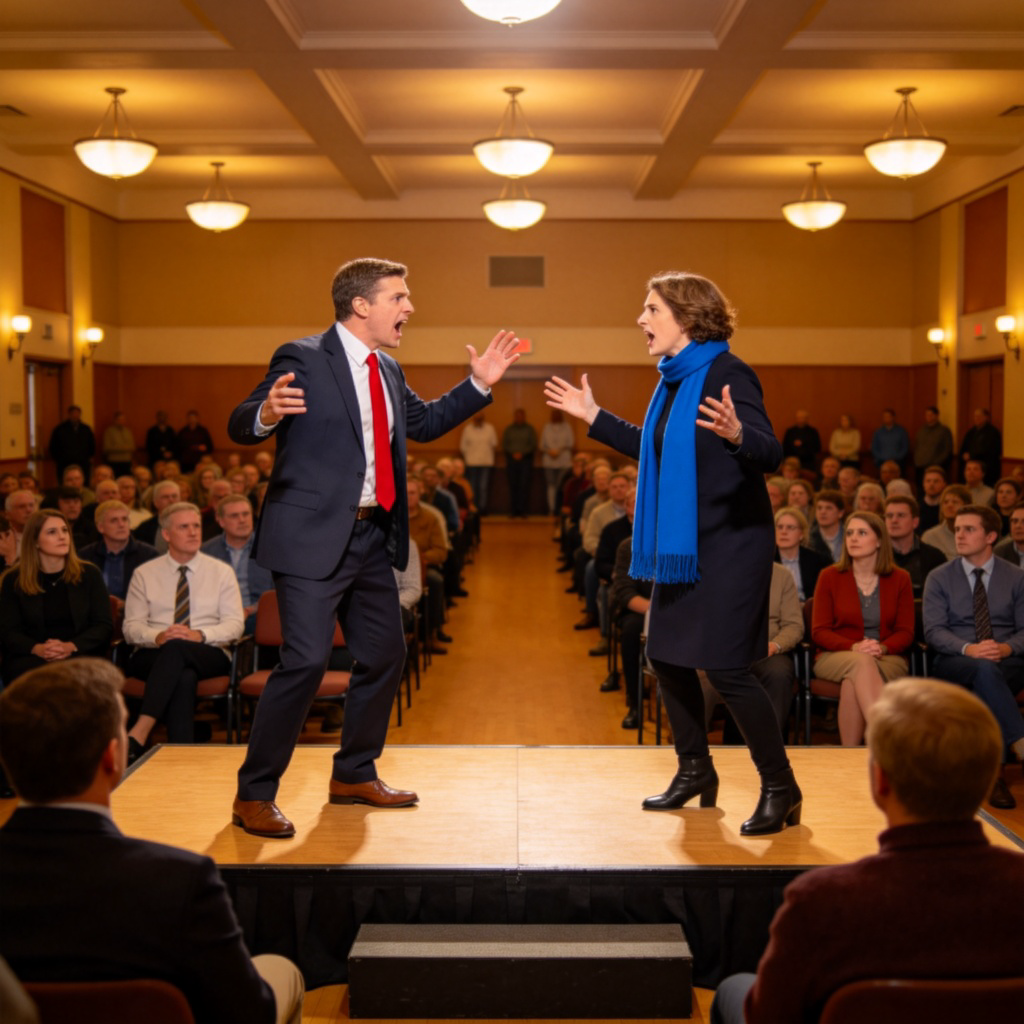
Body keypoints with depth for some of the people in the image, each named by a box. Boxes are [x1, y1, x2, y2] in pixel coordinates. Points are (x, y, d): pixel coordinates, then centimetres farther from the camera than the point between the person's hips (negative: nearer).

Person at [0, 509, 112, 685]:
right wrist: (37, 649, -17)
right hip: (30, 658, 0)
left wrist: (71, 646, -14)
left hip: (80, 653, 1)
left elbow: (104, 625, 5)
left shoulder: (89, 574, 11)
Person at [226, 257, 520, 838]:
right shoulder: (302, 358, -10)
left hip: (371, 536, 9)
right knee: (306, 661, -14)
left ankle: (354, 775, 32)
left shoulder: (388, 371, 14)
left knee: (386, 656, 14)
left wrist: (479, 385, 19)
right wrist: (266, 413, -36)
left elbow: (423, 423, 28)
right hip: (313, 538, -8)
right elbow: (241, 428, -13)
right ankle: (254, 795, 1)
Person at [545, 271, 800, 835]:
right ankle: (696, 770, 30)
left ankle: (780, 787, 7)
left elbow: (770, 453, -25)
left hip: (729, 545, -9)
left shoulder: (727, 374, -16)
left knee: (725, 666, -9)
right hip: (681, 545, 9)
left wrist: (736, 434, -46)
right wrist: (594, 417, 25)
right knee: (667, 657, 13)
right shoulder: (673, 380, 11)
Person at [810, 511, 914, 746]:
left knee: (852, 680, -36)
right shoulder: (830, 577, 7)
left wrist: (882, 648, -18)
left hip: (887, 659, 0)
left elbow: (905, 632, 5)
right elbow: (819, 632, 1)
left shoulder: (899, 579, 10)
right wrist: (853, 647, -18)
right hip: (835, 658, 0)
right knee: (861, 664, -38)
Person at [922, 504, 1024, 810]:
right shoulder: (939, 578, 9)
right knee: (984, 671, -38)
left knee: (985, 688, -37)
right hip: (953, 663, 0)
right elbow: (933, 631, -2)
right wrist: (968, 649, -22)